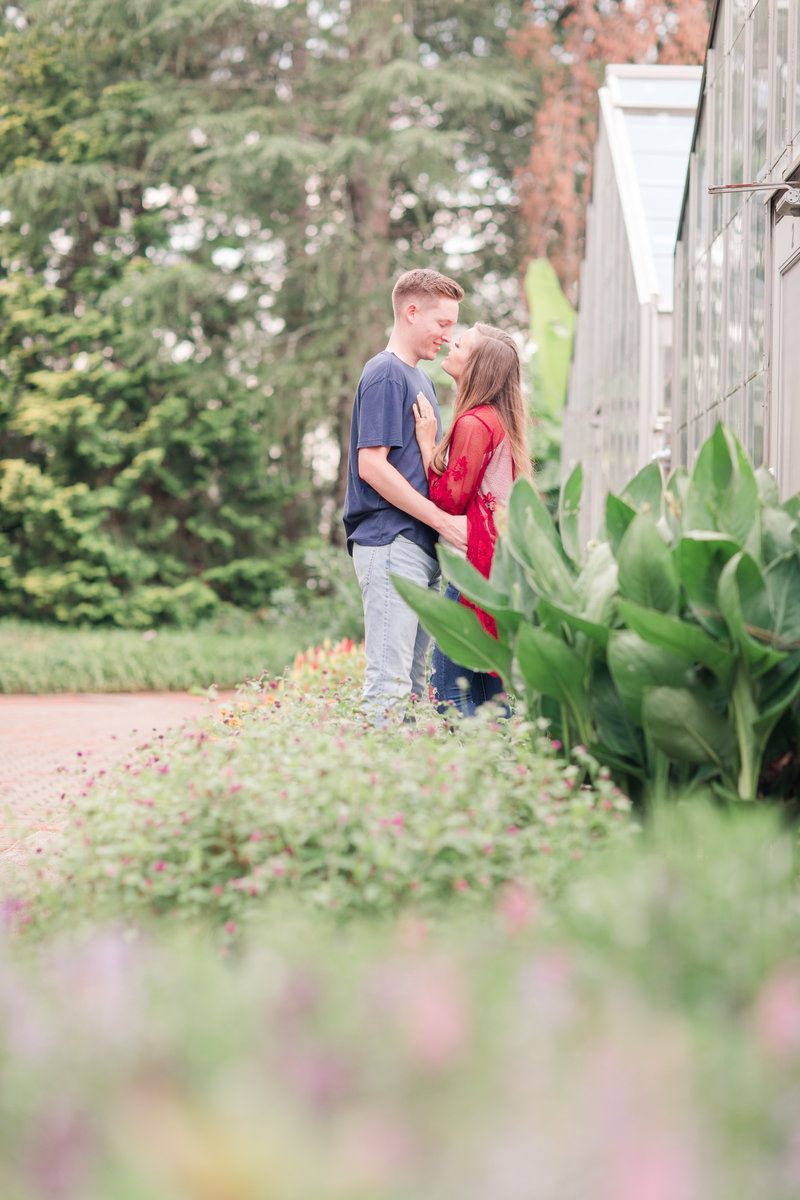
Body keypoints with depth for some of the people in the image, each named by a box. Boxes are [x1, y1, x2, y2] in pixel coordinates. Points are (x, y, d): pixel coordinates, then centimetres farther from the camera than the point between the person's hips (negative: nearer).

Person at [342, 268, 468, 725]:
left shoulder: (422, 379, 21)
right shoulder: (386, 374, -8)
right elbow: (371, 465, -17)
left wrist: (443, 522, 10)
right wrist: (443, 520, -15)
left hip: (422, 547, 10)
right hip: (391, 545, -10)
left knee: (415, 681, 10)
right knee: (390, 680, -12)